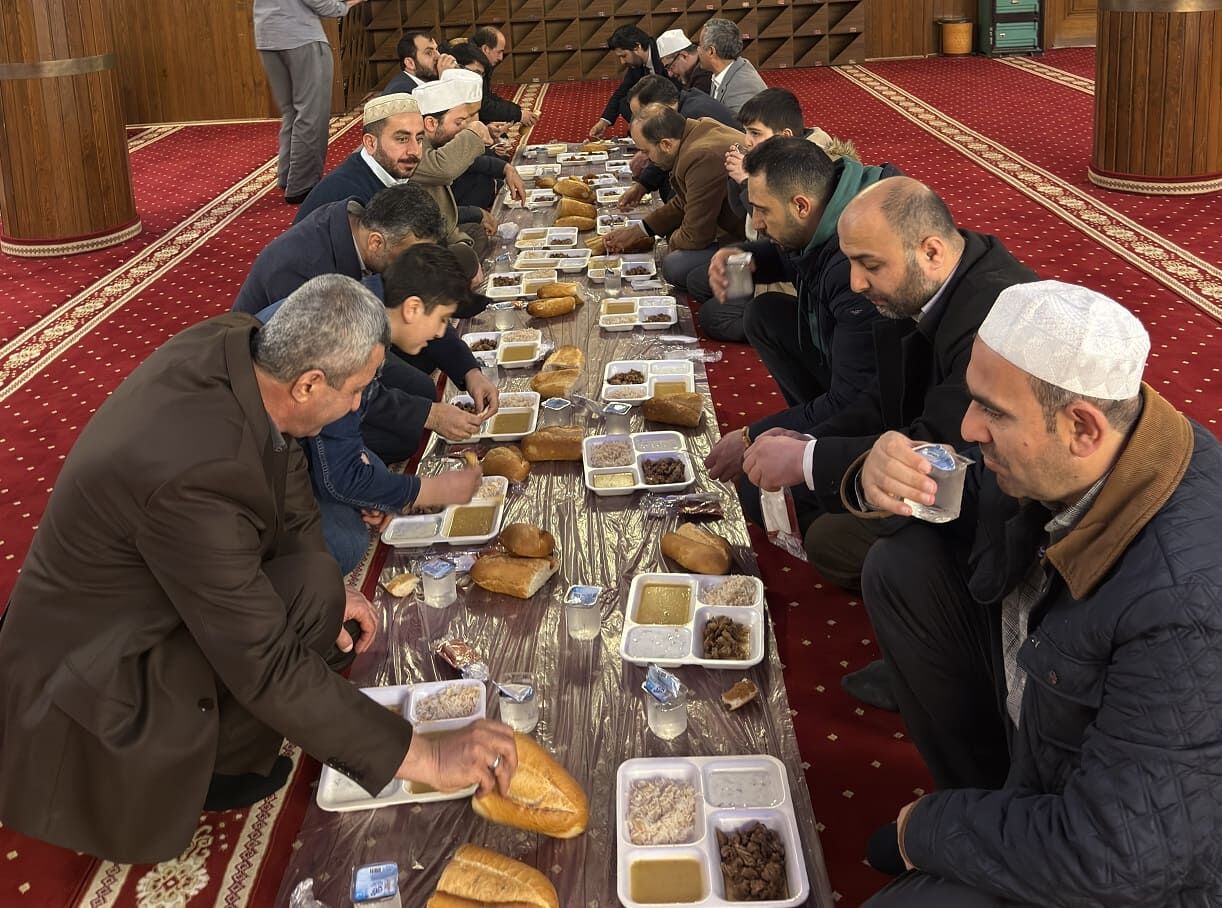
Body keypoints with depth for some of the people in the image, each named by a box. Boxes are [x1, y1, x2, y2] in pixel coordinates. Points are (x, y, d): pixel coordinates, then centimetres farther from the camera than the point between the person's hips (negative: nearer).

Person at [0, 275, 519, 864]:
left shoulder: (233, 342, -14)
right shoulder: (196, 477, -38)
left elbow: (281, 467, 6)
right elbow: (268, 667, -32)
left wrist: (328, 594, 3)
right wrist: (425, 757, -28)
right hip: (87, 678, -9)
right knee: (310, 592, -23)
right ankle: (211, 764, 3)